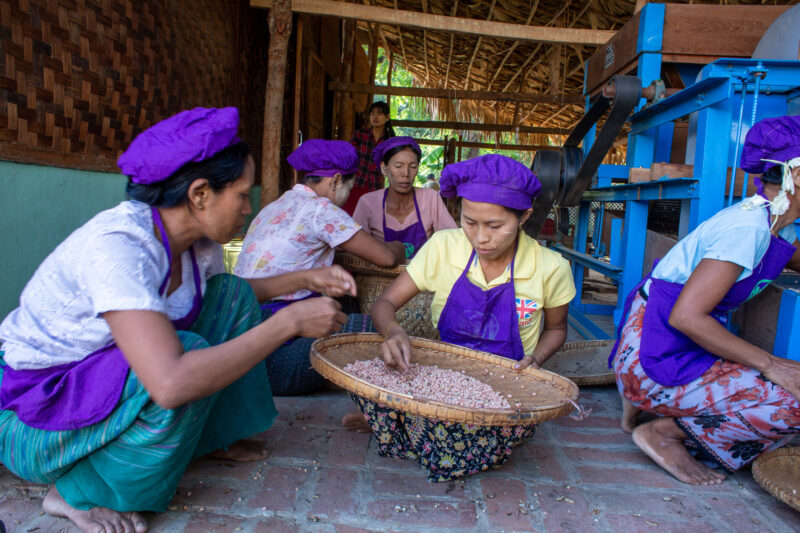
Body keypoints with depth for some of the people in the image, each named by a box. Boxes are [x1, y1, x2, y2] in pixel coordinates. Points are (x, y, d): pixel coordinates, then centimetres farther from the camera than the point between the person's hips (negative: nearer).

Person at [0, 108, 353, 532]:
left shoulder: (198, 241, -8)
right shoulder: (116, 246, -34)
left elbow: (228, 298, 15)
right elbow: (172, 383, -45)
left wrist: (305, 279, 3)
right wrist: (288, 322, -36)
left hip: (107, 379, 8)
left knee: (231, 294, -1)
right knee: (190, 358, -31)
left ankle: (212, 437, 11)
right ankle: (76, 494, -9)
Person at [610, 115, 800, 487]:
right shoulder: (746, 228, -20)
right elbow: (686, 316, -26)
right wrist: (769, 364, -20)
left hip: (678, 349, 9)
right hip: (653, 356, -9)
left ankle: (644, 402, 13)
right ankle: (661, 433, -2)